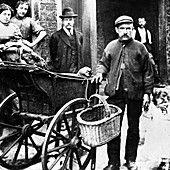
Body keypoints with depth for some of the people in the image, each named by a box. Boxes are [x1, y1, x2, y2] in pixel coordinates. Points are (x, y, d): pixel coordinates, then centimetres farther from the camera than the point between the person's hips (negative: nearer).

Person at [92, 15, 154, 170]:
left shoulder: (140, 48, 4)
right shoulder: (111, 46, 9)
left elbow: (148, 72, 4)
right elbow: (103, 63, 18)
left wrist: (147, 92, -1)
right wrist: (100, 72, -5)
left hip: (135, 94, 0)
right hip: (115, 93, 1)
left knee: (133, 128, 10)